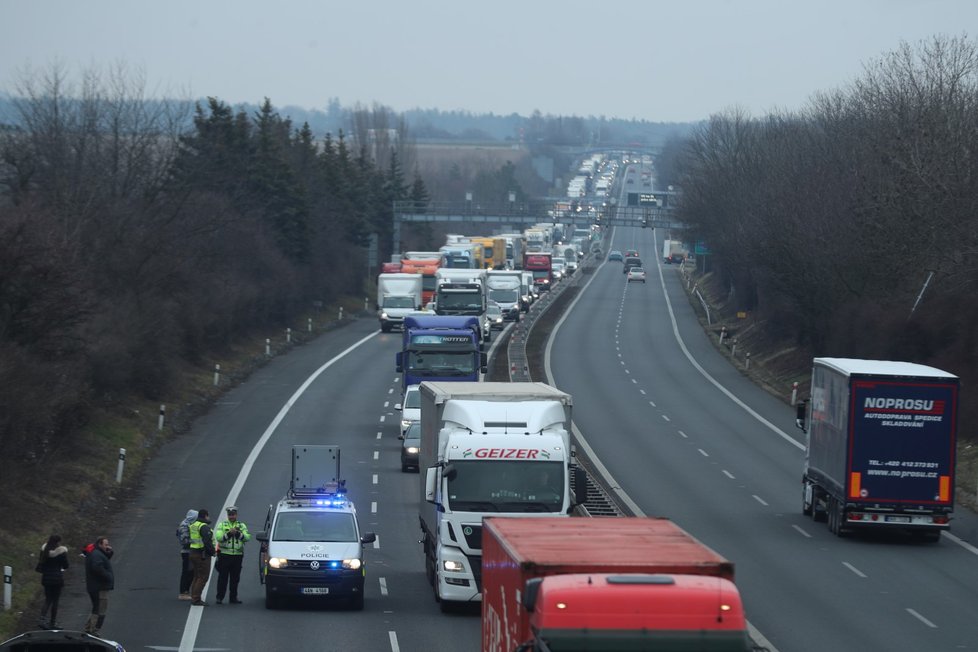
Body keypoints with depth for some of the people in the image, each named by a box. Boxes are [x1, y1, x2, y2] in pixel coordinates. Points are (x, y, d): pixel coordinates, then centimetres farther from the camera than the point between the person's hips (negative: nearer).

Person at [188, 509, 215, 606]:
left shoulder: (193, 525, 13)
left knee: (197, 576, 17)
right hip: (203, 554, -9)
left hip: (193, 553, 9)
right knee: (203, 577, -6)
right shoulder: (204, 527, -16)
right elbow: (207, 541, -23)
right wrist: (212, 551, -9)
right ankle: (196, 599, -9)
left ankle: (193, 597, 19)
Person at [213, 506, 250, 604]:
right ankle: (219, 597, 1)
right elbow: (218, 537, -8)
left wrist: (238, 534, -16)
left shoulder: (242, 526, 12)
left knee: (235, 578, 6)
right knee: (223, 578, -3)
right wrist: (229, 534, -18)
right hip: (224, 555, -2)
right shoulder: (222, 525, 6)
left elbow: (247, 537, -2)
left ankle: (233, 598, 12)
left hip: (237, 555, 2)